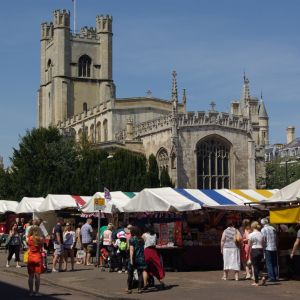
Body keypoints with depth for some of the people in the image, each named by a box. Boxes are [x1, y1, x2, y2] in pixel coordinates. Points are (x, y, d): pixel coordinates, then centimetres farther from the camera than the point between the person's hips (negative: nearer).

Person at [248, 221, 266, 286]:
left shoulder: (251, 235, -8)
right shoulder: (261, 234, 5)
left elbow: (249, 245, -6)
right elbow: (263, 244, 7)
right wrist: (262, 251, 15)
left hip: (254, 250, -4)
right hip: (261, 250, 4)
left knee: (255, 266, 2)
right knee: (260, 265, 15)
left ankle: (256, 282, 4)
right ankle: (263, 277, -9)